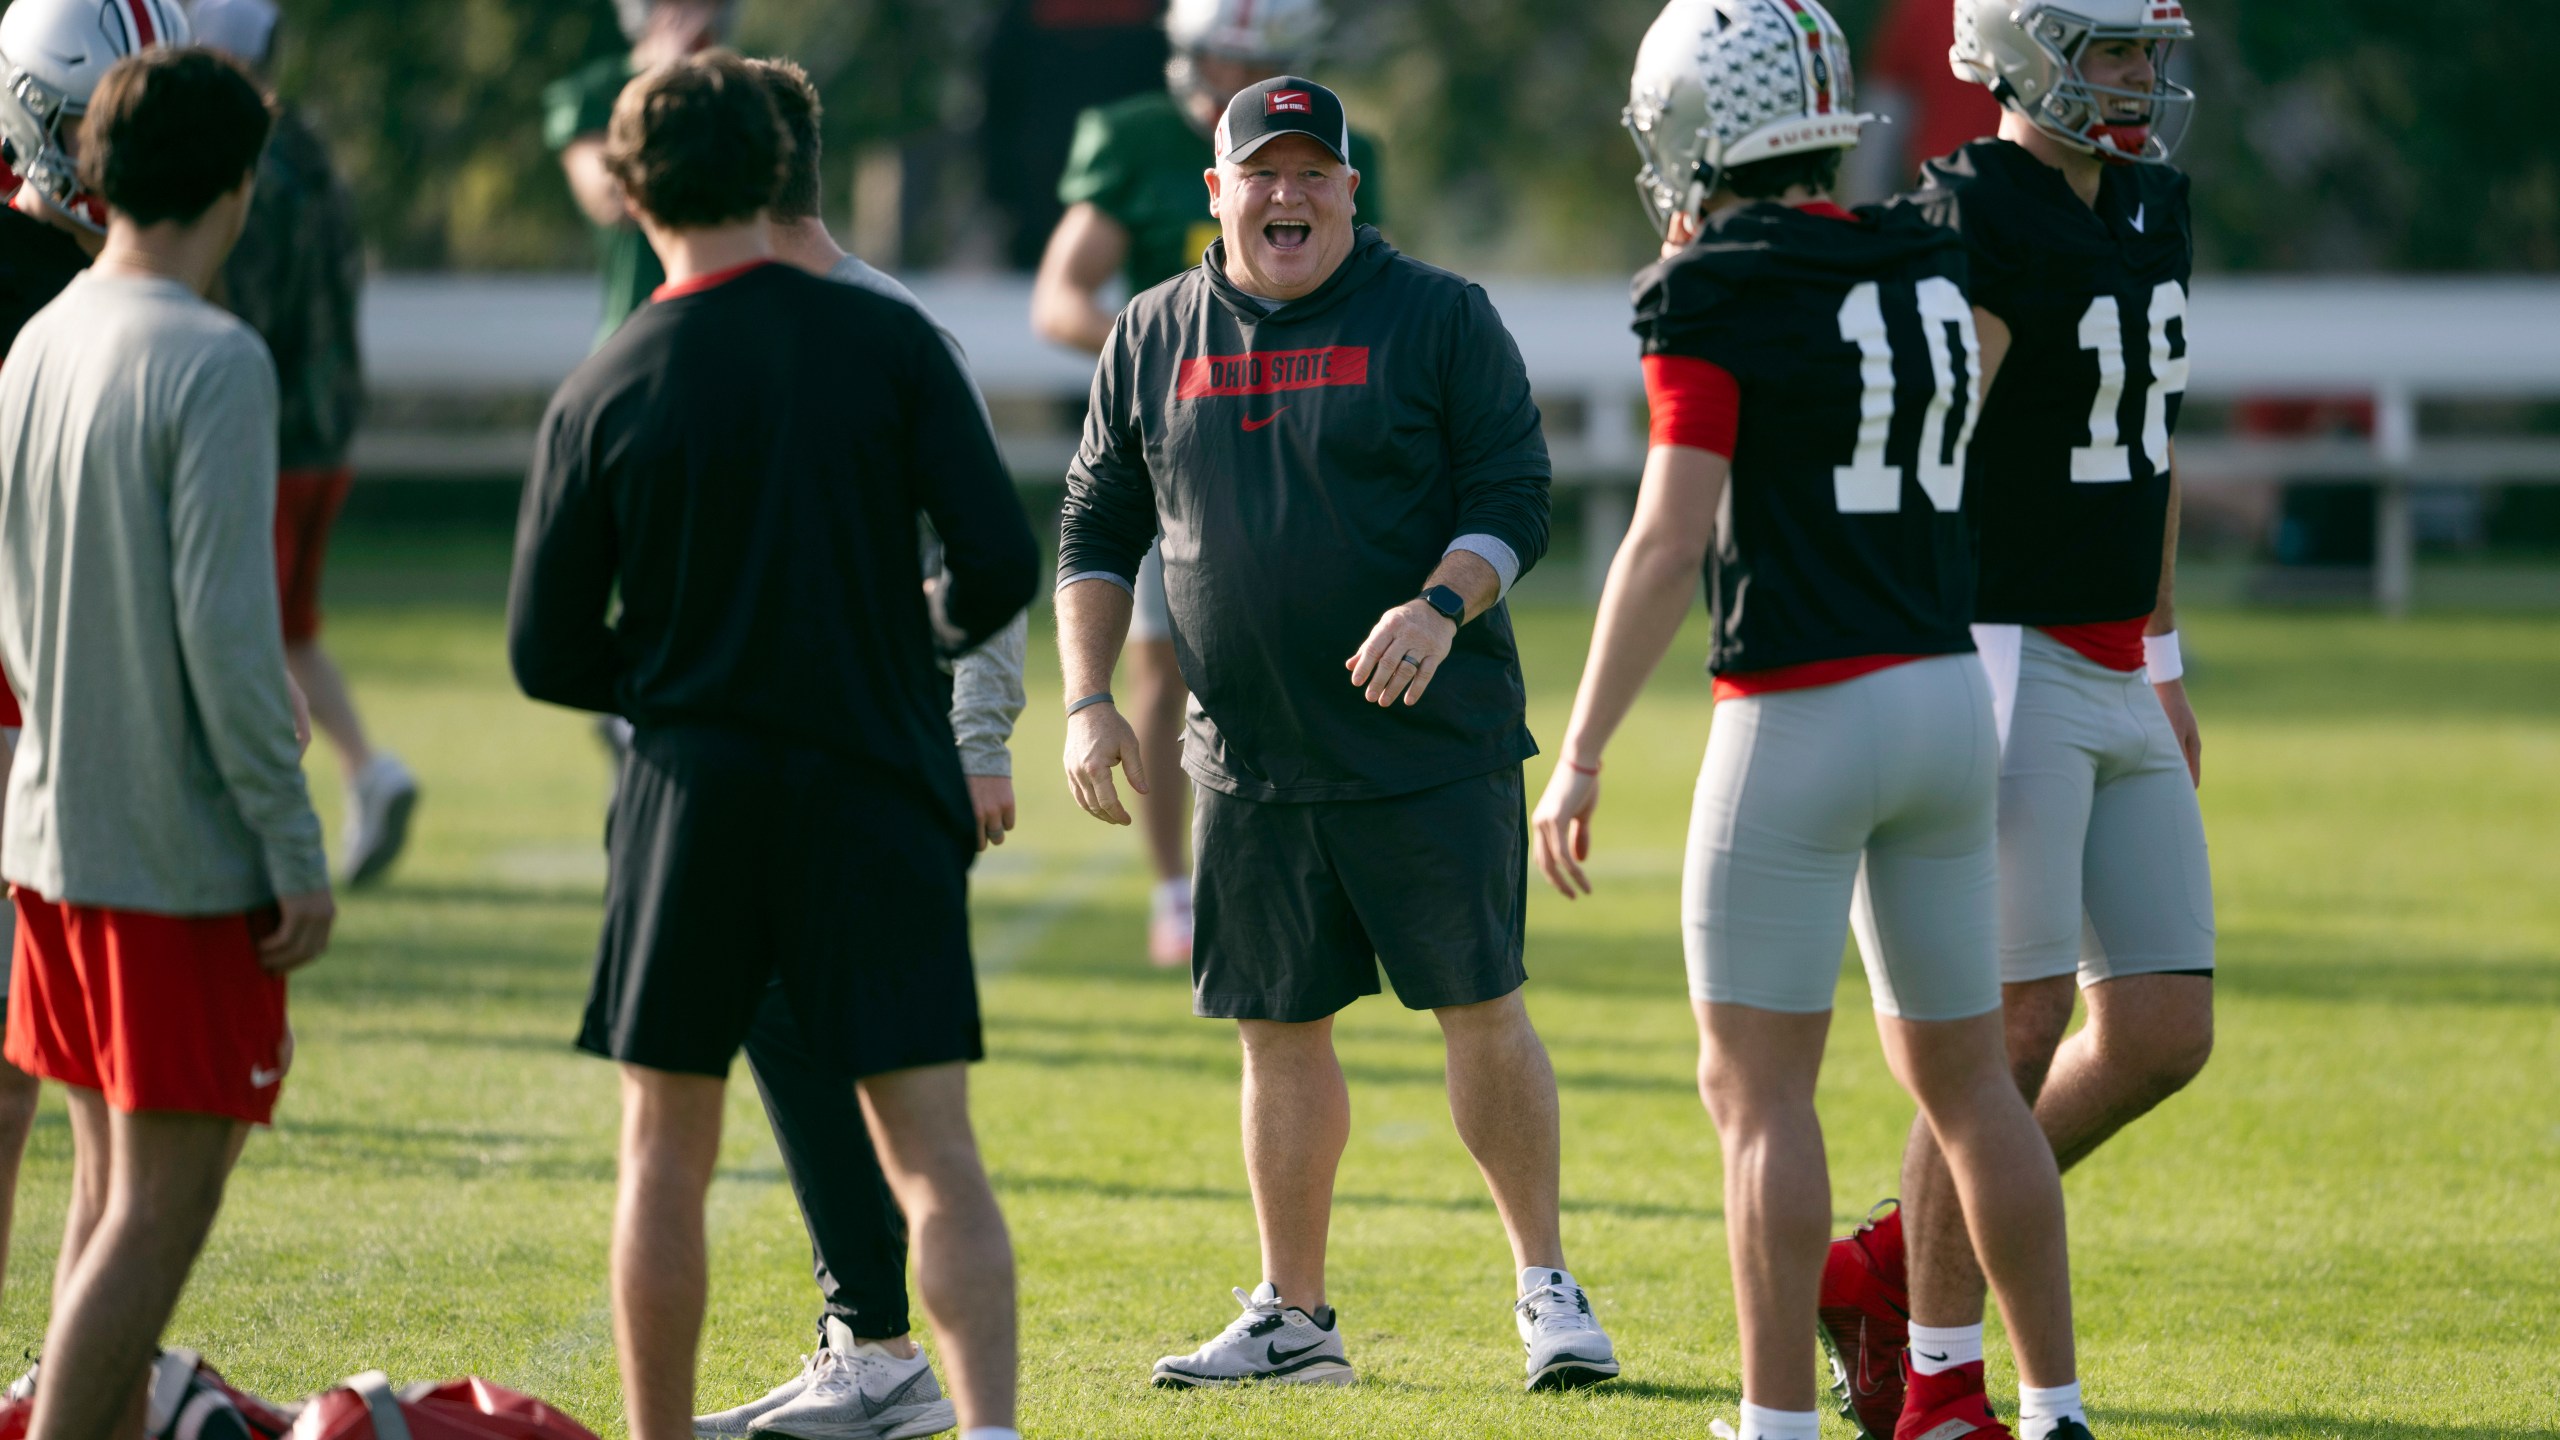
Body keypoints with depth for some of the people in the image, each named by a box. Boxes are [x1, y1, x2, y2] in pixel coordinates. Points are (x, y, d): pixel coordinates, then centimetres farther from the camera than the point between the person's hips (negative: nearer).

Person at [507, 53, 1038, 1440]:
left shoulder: (602, 396, -4)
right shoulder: (887, 343, -5)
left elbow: (547, 658, -1)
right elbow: (1001, 567, -7)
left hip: (691, 799, 0)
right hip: (879, 791, 0)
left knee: (665, 1155, 12)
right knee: (934, 1155, -2)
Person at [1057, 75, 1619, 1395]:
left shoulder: (1437, 320, -2)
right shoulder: (1154, 341, 9)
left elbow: (1512, 501, -5)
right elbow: (1096, 535, 15)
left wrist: (1442, 606, -23)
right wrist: (1089, 701, 5)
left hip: (1432, 745, -4)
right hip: (1249, 763, 4)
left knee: (1481, 1013, -3)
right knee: (1280, 1032, 7)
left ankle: (1545, 1286, 10)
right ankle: (1292, 1318, 16)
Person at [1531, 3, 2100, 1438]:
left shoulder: (1718, 304, -11)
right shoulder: (1931, 272, 8)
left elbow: (1671, 543, -16)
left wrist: (1581, 755, -12)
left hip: (1801, 714, -7)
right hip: (1951, 690, 7)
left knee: (1756, 1086, 0)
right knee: (1966, 1072, 15)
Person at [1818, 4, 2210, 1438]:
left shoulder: (2156, 212, 14)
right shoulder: (1970, 224, -14)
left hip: (2119, 684, 8)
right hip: (2006, 663, -8)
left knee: (2164, 1036, 4)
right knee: (2014, 1029, -7)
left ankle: (1895, 1263, 18)